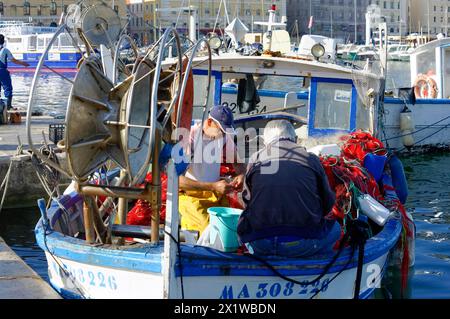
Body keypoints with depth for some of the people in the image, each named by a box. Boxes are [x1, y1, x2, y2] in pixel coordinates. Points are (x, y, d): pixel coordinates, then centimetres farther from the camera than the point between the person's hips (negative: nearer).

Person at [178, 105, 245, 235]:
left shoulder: (224, 136, -2)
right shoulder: (191, 137, -19)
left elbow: (237, 162, 15)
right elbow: (177, 179, -24)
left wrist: (241, 175, -9)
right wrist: (213, 187, -29)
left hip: (215, 191, 6)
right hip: (190, 193, -6)